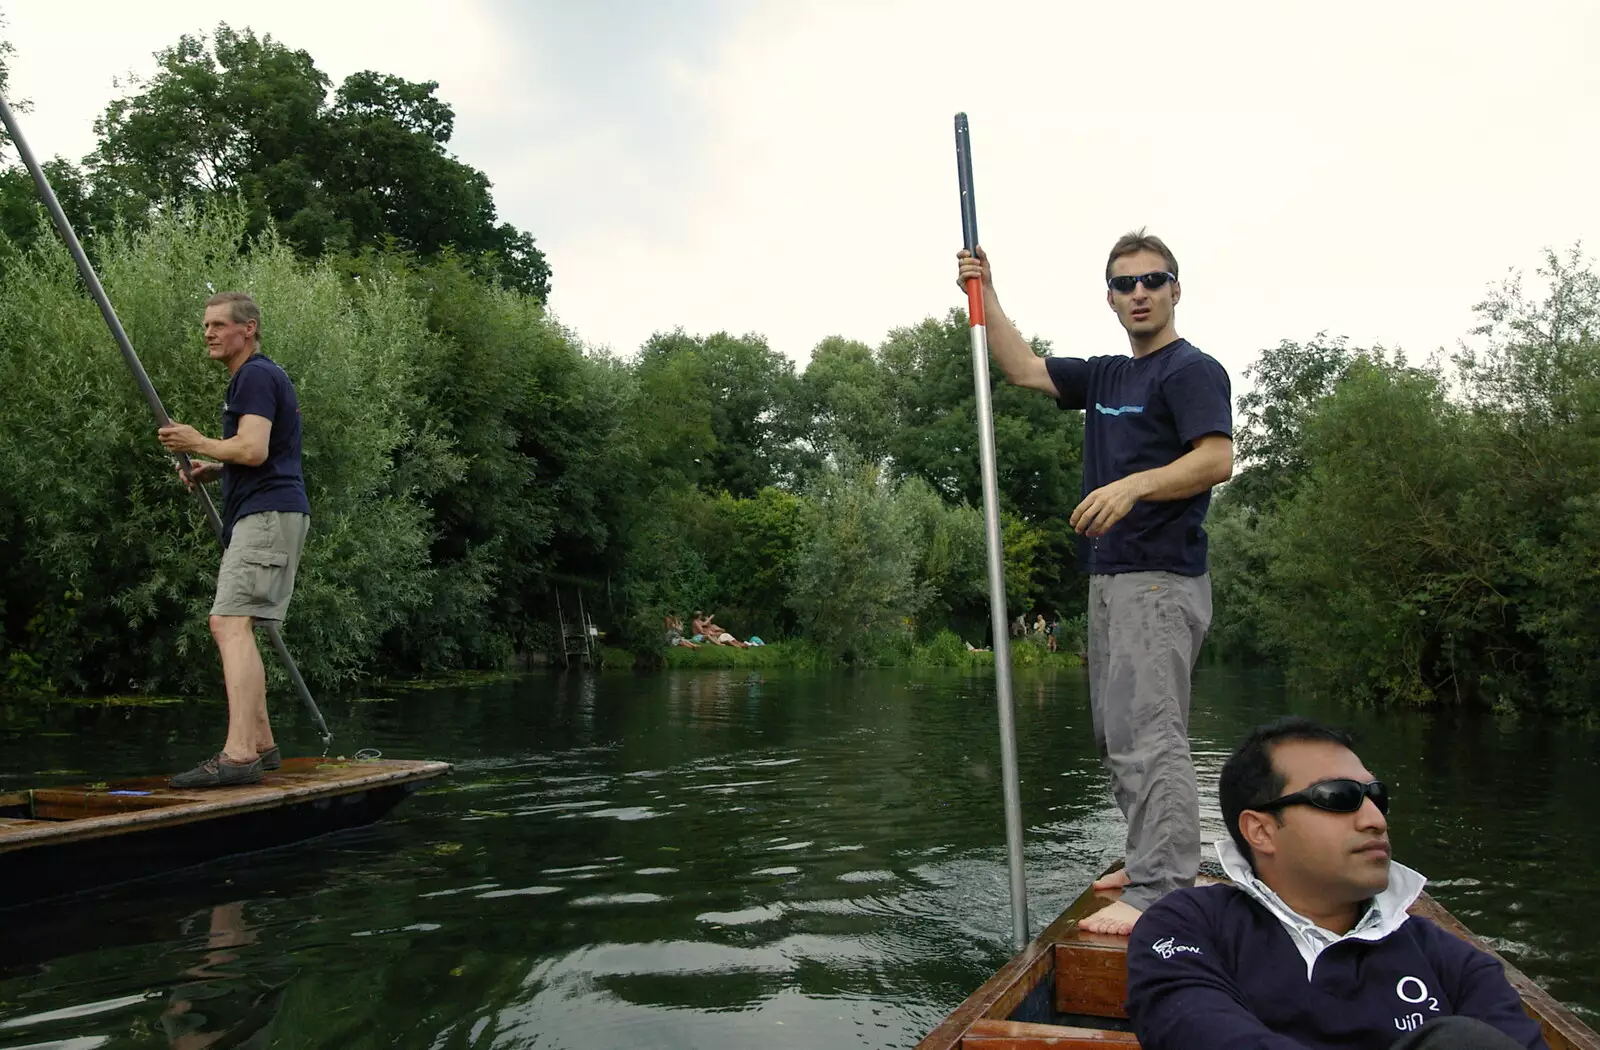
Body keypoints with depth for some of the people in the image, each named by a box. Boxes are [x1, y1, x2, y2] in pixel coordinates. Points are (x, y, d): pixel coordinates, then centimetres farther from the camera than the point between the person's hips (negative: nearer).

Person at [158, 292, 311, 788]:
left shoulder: (255, 376, -8)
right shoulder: (259, 376, 25)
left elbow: (253, 450, -21)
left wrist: (198, 443, -5)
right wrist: (214, 471, 17)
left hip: (268, 513, -11)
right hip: (264, 515, 11)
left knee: (230, 622, -20)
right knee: (234, 626, 15)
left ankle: (239, 754, -27)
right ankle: (260, 743, 19)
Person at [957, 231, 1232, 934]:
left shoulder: (1192, 370, -6)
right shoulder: (1106, 376, 19)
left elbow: (1217, 458, -19)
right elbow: (1023, 369, 22)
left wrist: (1133, 485, -31)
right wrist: (986, 295, 13)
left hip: (1162, 579, -9)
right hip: (1110, 577, 9)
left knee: (1147, 732, -14)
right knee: (1116, 731, 14)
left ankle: (1161, 893, -12)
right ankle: (1155, 860, 26)